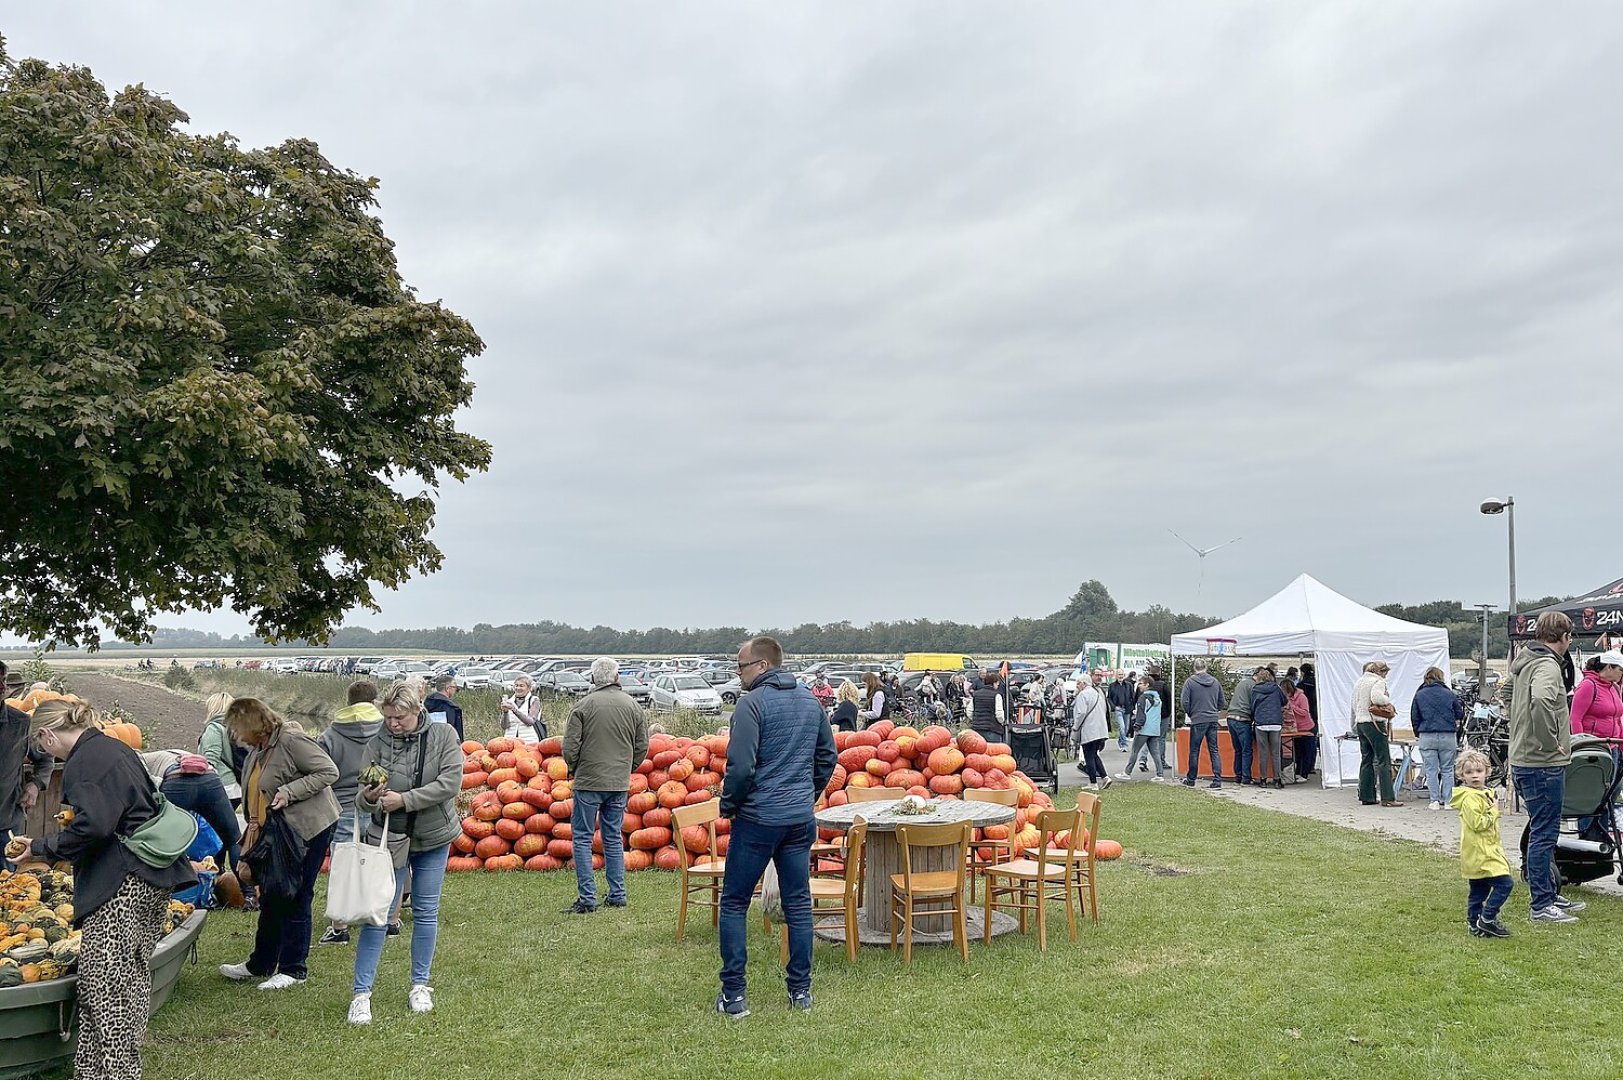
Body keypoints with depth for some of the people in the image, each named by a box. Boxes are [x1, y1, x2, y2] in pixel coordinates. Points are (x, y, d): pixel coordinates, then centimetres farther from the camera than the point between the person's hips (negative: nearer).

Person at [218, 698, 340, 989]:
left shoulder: (291, 740, -18)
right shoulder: (256, 751, 10)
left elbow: (329, 772, -21)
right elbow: (253, 796, 19)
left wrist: (290, 791, -27)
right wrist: (253, 832, 15)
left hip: (309, 829, -9)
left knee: (295, 899, -2)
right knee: (271, 899, 16)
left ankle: (294, 970, 10)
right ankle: (259, 965, 28)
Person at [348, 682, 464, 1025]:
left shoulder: (444, 735, -9)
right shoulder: (378, 742, -9)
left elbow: (451, 782, -18)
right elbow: (360, 801, -9)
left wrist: (404, 799, -23)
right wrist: (368, 798, -33)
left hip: (433, 837, 1)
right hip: (389, 838, -1)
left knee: (426, 913, 10)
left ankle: (420, 985, 24)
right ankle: (362, 993, 4)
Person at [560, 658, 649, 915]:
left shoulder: (583, 706, -9)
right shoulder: (633, 706, 3)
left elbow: (570, 747, -8)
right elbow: (642, 746, 8)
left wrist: (574, 769, 11)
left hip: (589, 781, -4)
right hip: (620, 784, 4)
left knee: (582, 838, 2)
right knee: (614, 839, 14)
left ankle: (587, 898, -1)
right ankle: (617, 895, 16)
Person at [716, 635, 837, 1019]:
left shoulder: (752, 703, -13)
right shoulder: (811, 701, 9)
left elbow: (741, 766, -18)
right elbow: (828, 757, 15)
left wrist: (728, 805, -3)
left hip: (758, 818, -6)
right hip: (801, 820, 6)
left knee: (734, 903, 5)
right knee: (798, 903, 12)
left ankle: (733, 995, 5)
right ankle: (801, 990, 17)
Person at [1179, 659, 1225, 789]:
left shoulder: (1190, 681, -7)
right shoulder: (1215, 681, 6)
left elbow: (1184, 702, -10)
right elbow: (1221, 702, 12)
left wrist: (1189, 714, 7)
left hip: (1198, 720, -3)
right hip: (1213, 720, 4)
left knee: (1194, 751, 6)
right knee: (1214, 750, 6)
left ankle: (1191, 780, 14)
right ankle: (1217, 780, 0)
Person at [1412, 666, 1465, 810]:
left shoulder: (1419, 695, 3)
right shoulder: (1449, 694, 3)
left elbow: (1414, 718, 7)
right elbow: (1460, 715, 12)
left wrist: (1418, 733, 21)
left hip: (1427, 737, 0)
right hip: (1448, 736, 0)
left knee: (1431, 770, 4)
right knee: (1447, 770, 9)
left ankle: (1435, 800, -1)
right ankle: (1447, 800, 7)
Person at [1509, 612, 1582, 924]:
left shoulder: (1523, 662, 13)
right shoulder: (1547, 665, -17)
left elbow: (1507, 692, 29)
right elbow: (1540, 700, -38)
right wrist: (1552, 741, -26)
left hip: (1523, 760, 10)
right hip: (1543, 764, -10)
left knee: (1543, 832, 18)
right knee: (1544, 834, -3)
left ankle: (1550, 895, 28)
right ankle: (1541, 906, 3)